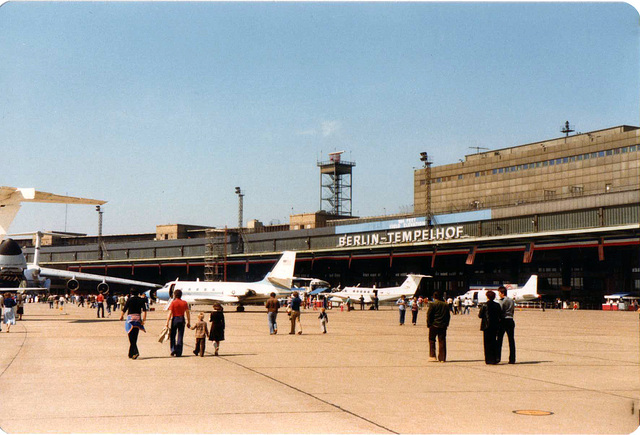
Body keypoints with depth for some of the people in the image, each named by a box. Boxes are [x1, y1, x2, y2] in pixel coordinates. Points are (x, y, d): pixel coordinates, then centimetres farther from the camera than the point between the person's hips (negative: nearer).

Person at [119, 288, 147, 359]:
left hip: (131, 318, -4)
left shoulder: (130, 300, -6)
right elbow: (144, 310, -4)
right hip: (138, 319, 4)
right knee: (134, 338, 14)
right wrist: (143, 319, -4)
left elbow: (124, 309, -2)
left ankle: (136, 352, -25)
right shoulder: (141, 300, 4)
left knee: (131, 338, -6)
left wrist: (121, 316, 15)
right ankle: (131, 354, 21)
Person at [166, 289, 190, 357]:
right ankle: (179, 353, 4)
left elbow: (170, 313, -10)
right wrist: (188, 322, 12)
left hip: (174, 319, -2)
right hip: (182, 319, 2)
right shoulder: (185, 303, 4)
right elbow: (188, 313, 4)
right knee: (180, 337, 5)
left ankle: (173, 349, -2)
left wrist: (167, 322, -8)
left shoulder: (173, 302, -6)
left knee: (172, 336, 11)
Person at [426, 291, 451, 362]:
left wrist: (428, 324, 2)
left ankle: (432, 356, 0)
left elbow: (429, 315, -8)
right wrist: (446, 324, 18)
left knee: (432, 340, 8)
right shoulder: (445, 305, 8)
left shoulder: (432, 304, -7)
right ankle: (442, 358, 5)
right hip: (443, 326, 4)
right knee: (442, 341, 6)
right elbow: (448, 316, 13)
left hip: (434, 325, -4)